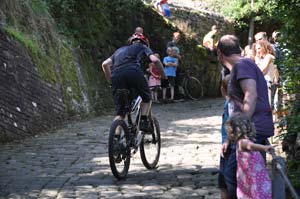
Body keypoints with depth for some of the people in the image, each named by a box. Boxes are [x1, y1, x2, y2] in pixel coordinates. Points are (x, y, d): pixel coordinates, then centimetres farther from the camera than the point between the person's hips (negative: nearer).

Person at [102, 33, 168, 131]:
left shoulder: (120, 50, 39)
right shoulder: (143, 47, 29)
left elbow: (105, 64, 26)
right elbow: (155, 60, 10)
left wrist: (110, 81, 33)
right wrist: (164, 78, 17)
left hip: (116, 75, 3)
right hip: (134, 72, -3)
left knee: (120, 112, 9)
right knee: (146, 98, 24)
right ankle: (143, 121, 5)